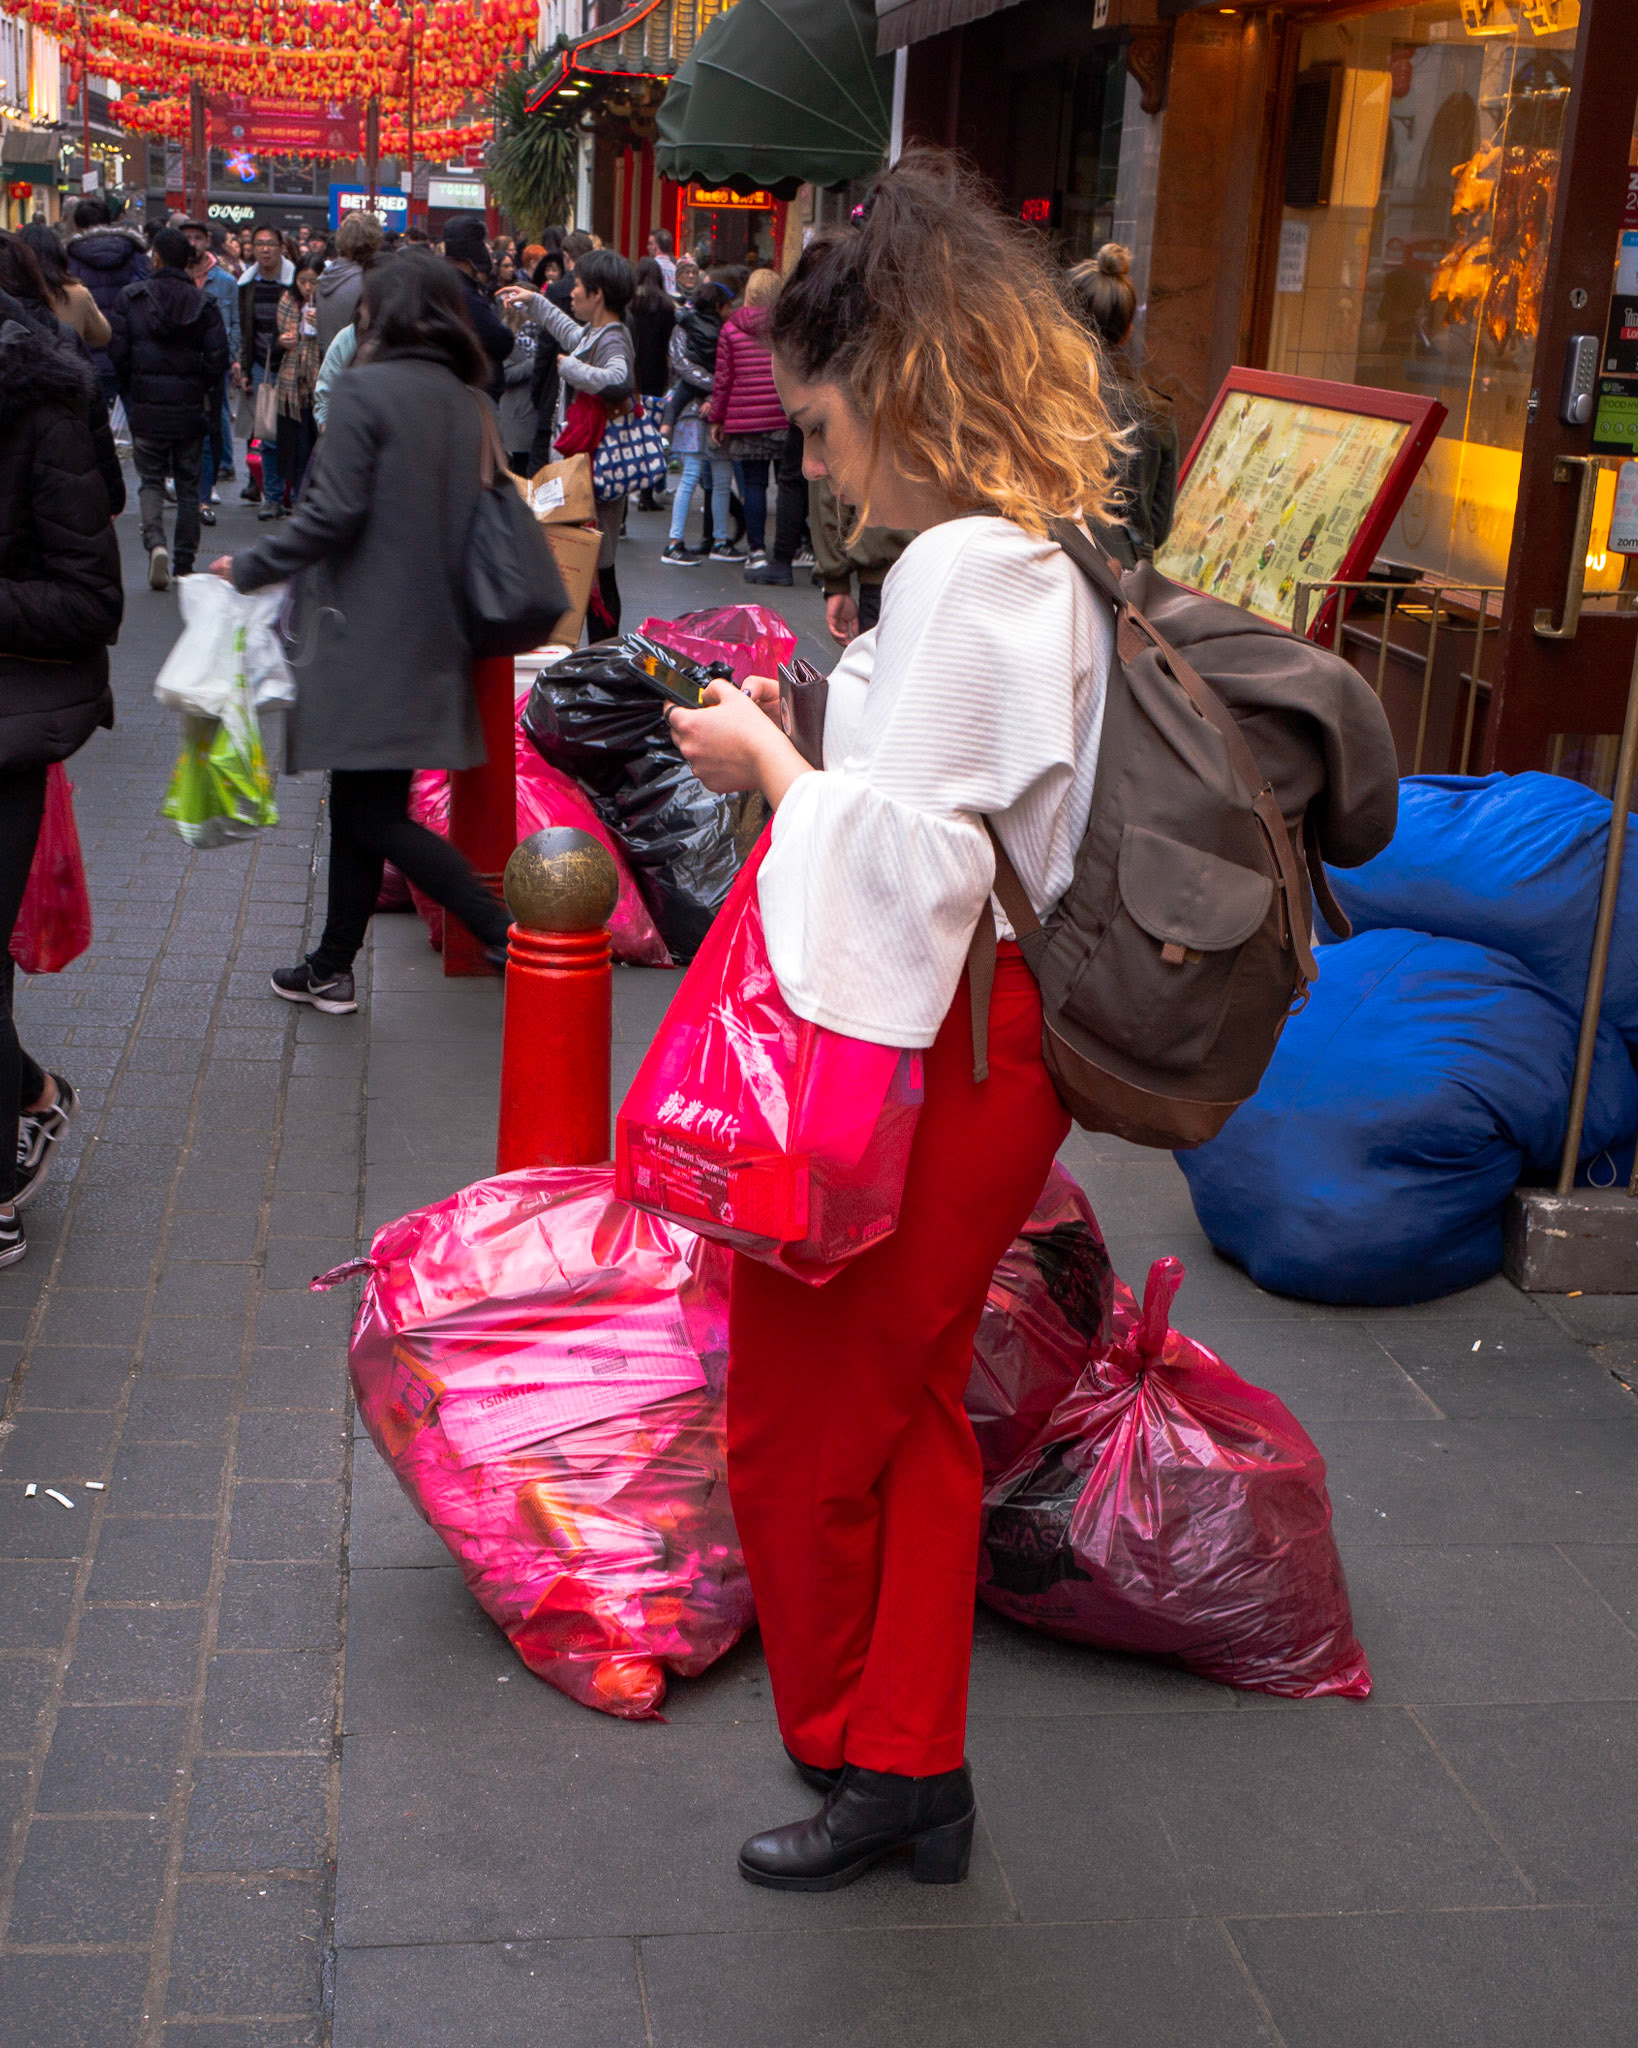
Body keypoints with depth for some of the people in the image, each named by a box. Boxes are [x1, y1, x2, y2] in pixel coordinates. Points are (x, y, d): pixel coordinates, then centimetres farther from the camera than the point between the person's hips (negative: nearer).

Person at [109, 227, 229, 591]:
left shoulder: (130, 298, -5)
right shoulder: (204, 303, -2)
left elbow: (117, 354, -6)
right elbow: (217, 359, -6)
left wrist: (130, 392, 10)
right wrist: (207, 397, 10)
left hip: (146, 409, -1)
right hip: (190, 409, 1)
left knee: (151, 481, 10)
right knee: (188, 486, 11)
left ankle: (155, 543, -16)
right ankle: (185, 565, 14)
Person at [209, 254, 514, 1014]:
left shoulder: (365, 390, -12)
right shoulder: (470, 402, 9)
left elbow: (332, 514, -17)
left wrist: (249, 568, -6)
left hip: (371, 633, -8)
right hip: (435, 634, 8)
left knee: (369, 814, -3)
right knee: (362, 804, 15)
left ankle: (507, 935, -9)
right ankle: (332, 968, 23)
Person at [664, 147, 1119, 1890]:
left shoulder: (961, 572, -22)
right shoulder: (1048, 558, 8)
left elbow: (914, 858, -25)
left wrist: (771, 763, -11)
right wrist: (808, 749, 8)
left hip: (918, 1065, -10)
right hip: (989, 1043, 10)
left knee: (799, 1431, 8)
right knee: (914, 1415, 20)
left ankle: (851, 1761, 27)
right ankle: (919, 1774, 33)